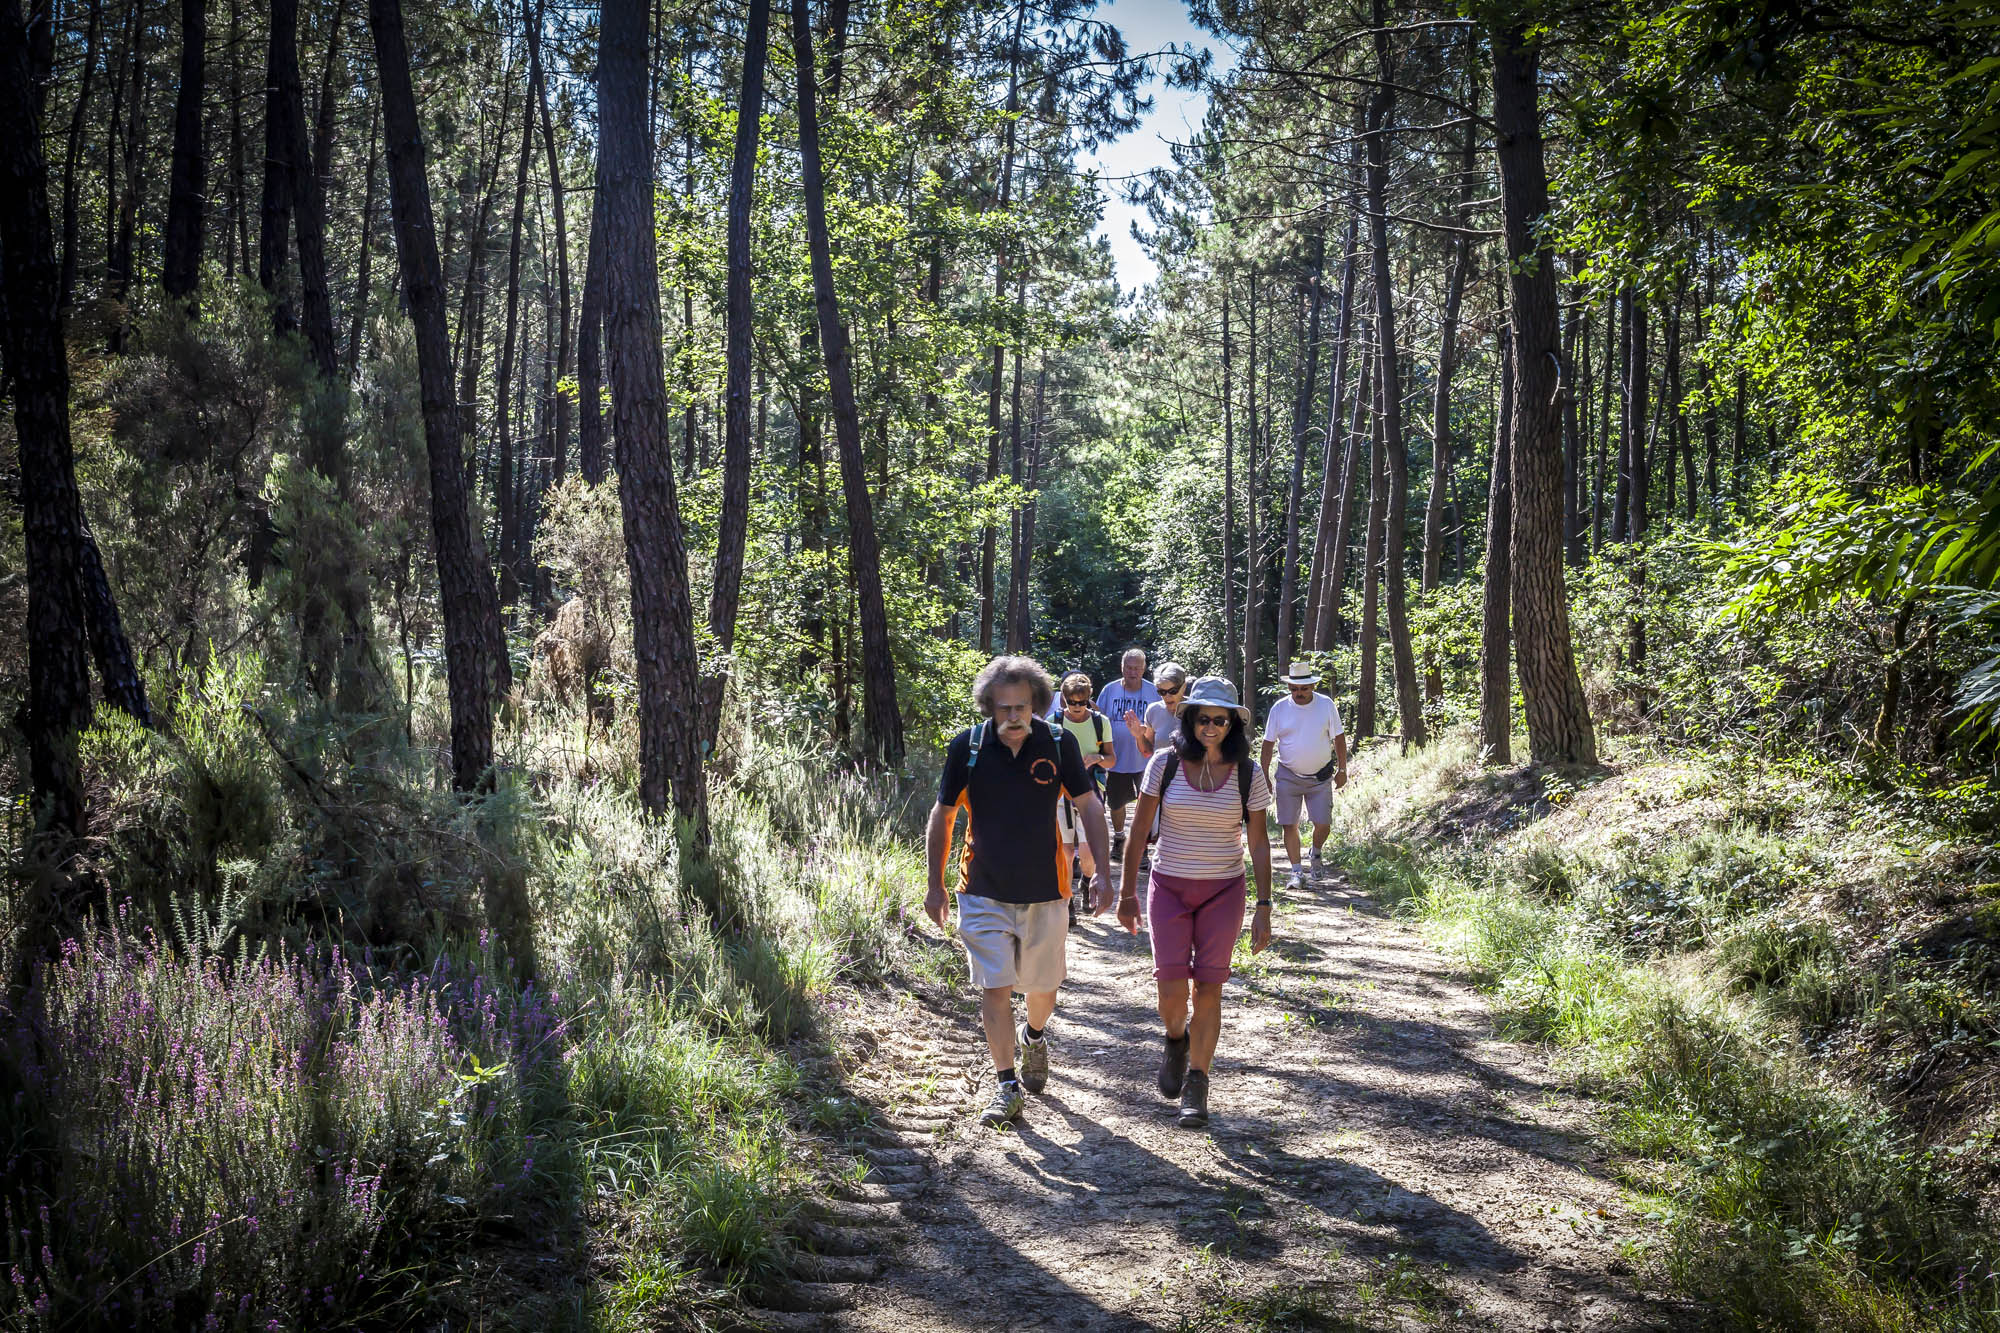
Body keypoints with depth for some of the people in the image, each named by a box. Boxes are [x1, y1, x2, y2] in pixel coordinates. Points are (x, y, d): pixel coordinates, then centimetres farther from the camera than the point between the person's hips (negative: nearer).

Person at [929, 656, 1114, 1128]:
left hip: (1045, 892, 1)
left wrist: (1102, 872, -8)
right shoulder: (967, 746, -10)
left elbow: (1089, 806, 0)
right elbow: (943, 815, 0)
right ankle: (1007, 1086, 9)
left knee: (1042, 986, 14)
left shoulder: (1059, 743, -8)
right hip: (984, 893, -1)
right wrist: (935, 886, 1)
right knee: (994, 989, -5)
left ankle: (1034, 1037, 47)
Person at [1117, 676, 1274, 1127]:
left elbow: (1258, 843, 2)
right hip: (1169, 887, 0)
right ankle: (1176, 1040, 29)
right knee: (1172, 991, -6)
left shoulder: (1248, 775, -4)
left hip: (1223, 891, 0)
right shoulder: (1165, 764, -5)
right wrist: (1127, 893, 1)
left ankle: (1197, 1083, 15)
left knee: (1208, 989, -1)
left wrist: (1264, 908, -1)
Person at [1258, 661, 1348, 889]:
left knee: (1323, 824, 0)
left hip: (1320, 777, 0)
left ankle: (1316, 854, 31)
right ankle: (1297, 872, 10)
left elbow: (1339, 739, 4)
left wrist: (1342, 771, 2)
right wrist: (1265, 776, 0)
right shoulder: (1279, 708, -3)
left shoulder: (1326, 705, -3)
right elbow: (1268, 744, 3)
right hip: (1288, 776, 0)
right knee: (1289, 825, -1)